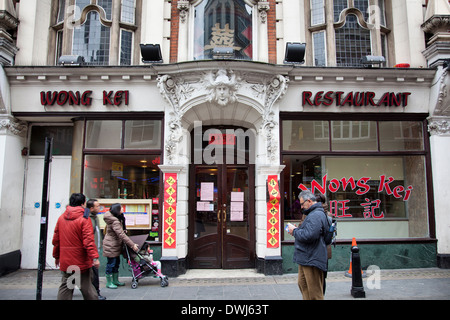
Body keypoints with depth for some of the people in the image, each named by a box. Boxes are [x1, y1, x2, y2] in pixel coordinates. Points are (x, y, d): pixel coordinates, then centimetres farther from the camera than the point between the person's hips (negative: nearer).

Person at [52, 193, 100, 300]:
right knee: (86, 287, 5)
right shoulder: (84, 219, -13)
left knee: (65, 286, 13)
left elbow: (56, 240, 12)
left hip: (65, 261, 5)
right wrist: (94, 257, -18)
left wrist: (56, 256, 22)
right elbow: (88, 241, -19)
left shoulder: (61, 218, 6)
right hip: (81, 261, -5)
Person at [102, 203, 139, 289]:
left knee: (116, 263, 17)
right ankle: (109, 283, 17)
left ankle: (115, 280, 29)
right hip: (111, 246, -10)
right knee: (111, 263, 2)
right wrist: (132, 245, -28)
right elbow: (121, 235, -30)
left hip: (115, 245, 10)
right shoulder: (115, 222, -26)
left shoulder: (117, 219, 5)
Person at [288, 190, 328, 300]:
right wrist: (296, 230, 10)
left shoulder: (316, 215, -20)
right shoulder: (312, 213, 16)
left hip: (312, 259, -11)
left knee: (314, 292, 0)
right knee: (303, 285, 20)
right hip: (306, 258, 11)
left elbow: (308, 235, -30)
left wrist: (295, 231, -14)